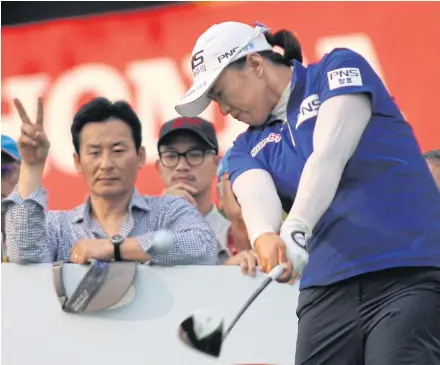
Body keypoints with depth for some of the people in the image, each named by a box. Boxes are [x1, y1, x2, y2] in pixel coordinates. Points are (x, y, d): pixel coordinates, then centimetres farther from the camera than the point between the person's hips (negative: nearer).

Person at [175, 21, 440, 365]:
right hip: (328, 286, 6)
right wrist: (265, 237, -29)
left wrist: (295, 230, -28)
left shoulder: (341, 68, 5)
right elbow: (256, 196, -5)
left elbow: (329, 154, -12)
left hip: (409, 272, -5)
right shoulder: (250, 147, 18)